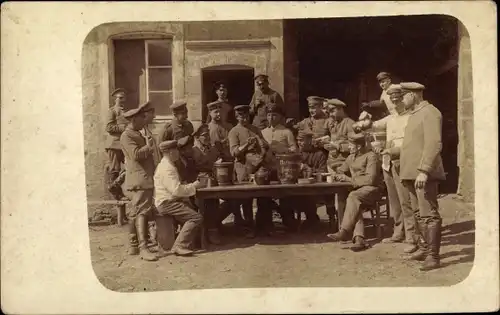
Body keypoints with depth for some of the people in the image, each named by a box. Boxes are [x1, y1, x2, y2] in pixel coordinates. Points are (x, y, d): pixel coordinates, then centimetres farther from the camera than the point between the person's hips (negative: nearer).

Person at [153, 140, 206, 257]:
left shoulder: (165, 165, 18)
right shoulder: (167, 168, -17)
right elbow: (176, 190, -24)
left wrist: (192, 185, 9)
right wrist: (194, 185, -15)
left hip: (171, 200, 11)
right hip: (167, 203, -11)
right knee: (196, 218, -18)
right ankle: (179, 246, -17)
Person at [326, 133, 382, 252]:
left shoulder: (371, 156, -5)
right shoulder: (351, 157, 18)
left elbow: (371, 179, -14)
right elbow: (340, 171, 31)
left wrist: (349, 179, -13)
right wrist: (340, 175, 4)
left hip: (370, 189, -6)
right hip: (356, 189, 6)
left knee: (353, 197, -35)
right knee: (355, 204, -29)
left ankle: (344, 232, -39)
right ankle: (359, 238, -43)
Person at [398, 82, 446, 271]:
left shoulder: (429, 113, -10)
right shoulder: (414, 115, 20)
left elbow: (434, 144, -19)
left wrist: (423, 171, -25)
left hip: (424, 174, -10)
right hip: (412, 173, 10)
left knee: (429, 215, -9)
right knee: (419, 214, 15)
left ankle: (433, 256, -7)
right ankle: (426, 247, 26)